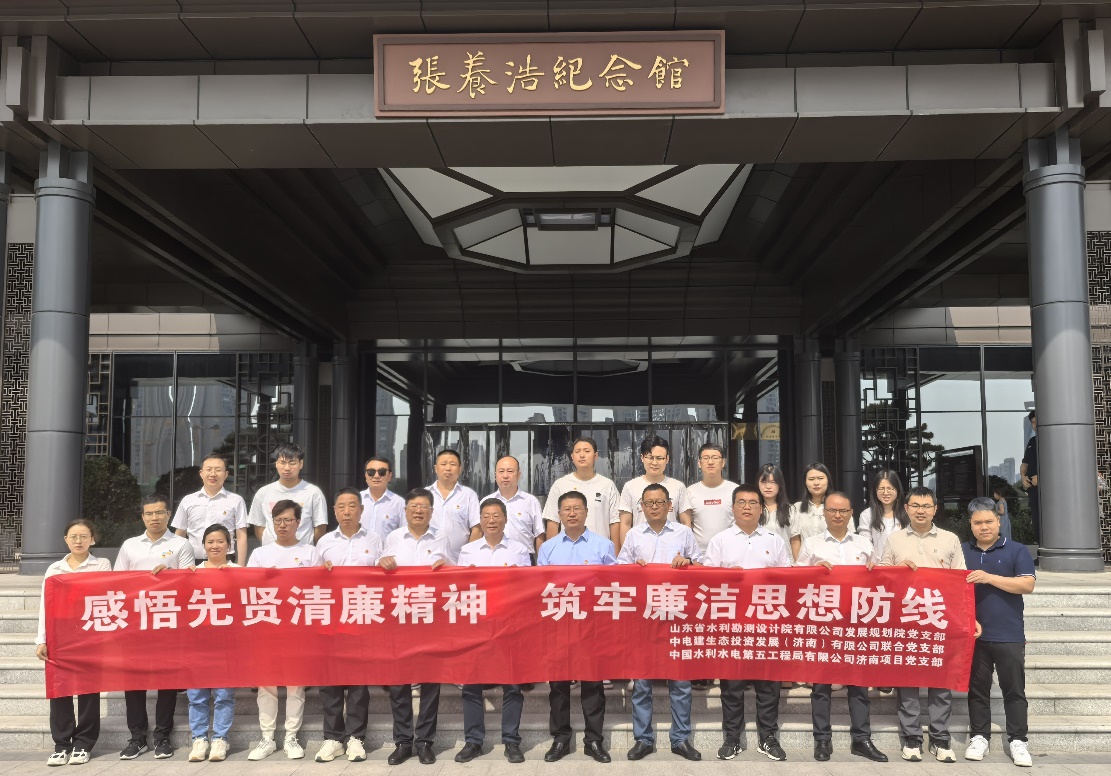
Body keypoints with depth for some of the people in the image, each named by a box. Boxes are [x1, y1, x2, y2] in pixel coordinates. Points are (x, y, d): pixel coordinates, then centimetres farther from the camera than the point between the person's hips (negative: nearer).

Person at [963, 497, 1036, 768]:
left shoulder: (1016, 550, 0)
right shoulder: (961, 551, 8)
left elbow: (1028, 585, -11)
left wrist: (989, 578, -19)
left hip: (1009, 635, -2)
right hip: (974, 633, 2)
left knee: (1014, 689, 4)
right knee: (977, 688, 9)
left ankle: (1017, 740, 13)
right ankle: (979, 736, 18)